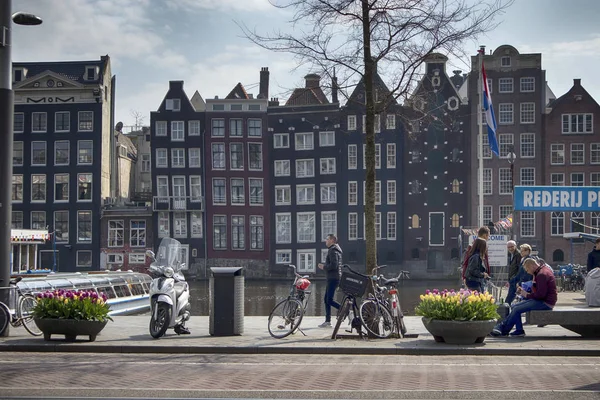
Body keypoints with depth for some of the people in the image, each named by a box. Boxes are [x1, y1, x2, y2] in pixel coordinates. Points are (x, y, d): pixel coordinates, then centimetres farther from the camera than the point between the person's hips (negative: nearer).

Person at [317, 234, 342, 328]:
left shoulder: (333, 251, -13)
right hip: (332, 278, 11)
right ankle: (327, 321, 12)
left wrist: (324, 267, -11)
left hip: (333, 278, -11)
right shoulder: (334, 250, 20)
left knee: (329, 300, -12)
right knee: (326, 300, 10)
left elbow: (334, 265, -24)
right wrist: (324, 265, 14)